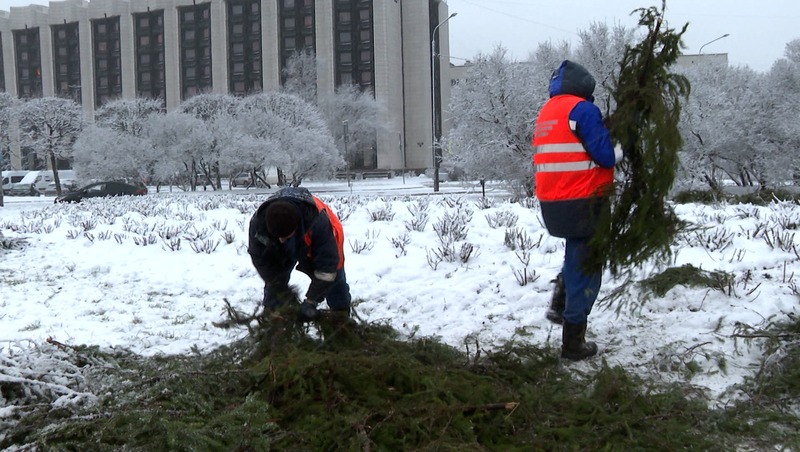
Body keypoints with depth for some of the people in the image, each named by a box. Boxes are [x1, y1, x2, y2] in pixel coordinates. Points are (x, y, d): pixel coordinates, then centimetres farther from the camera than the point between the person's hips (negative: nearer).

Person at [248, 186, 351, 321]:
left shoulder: (318, 221, -48)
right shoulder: (258, 222, -39)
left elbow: (327, 265, -39)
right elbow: (262, 262, -23)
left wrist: (310, 301, -39)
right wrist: (284, 294, -23)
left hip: (321, 244, -2)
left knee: (335, 281, 1)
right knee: (273, 284, -2)